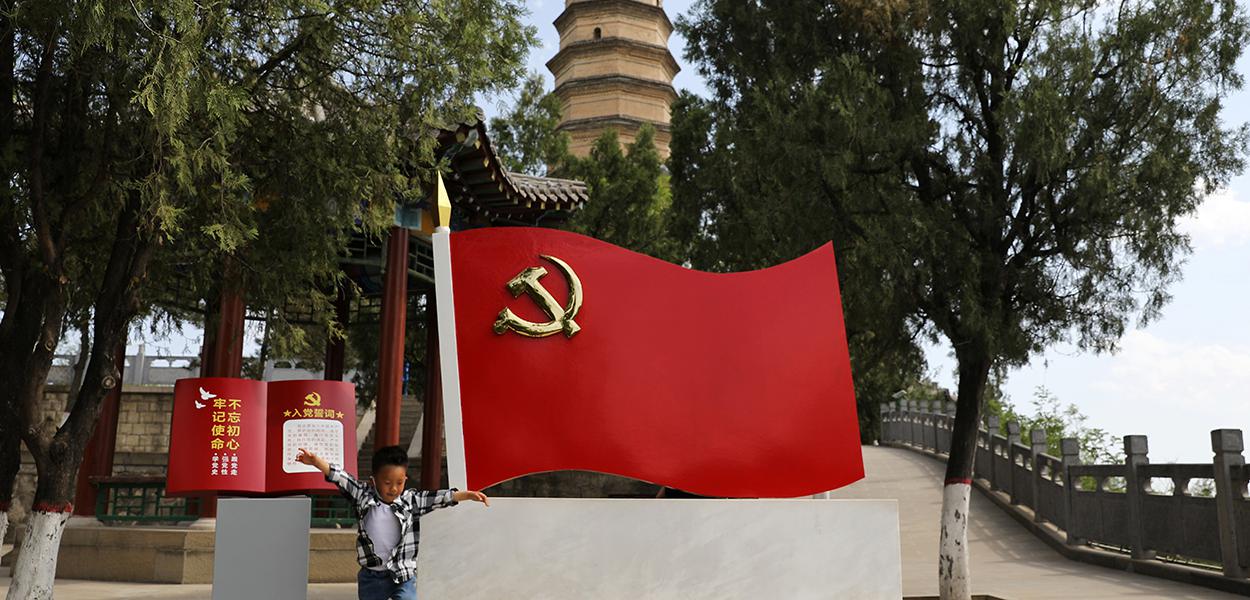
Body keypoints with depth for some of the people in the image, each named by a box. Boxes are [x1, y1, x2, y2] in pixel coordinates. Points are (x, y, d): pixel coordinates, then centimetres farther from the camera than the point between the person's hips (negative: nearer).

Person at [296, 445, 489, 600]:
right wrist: (315, 461, -25)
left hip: (403, 576, -1)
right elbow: (339, 476, -12)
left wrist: (468, 495, -21)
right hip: (371, 576, 1)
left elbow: (438, 497, -10)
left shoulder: (411, 500, -4)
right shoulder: (363, 496, -4)